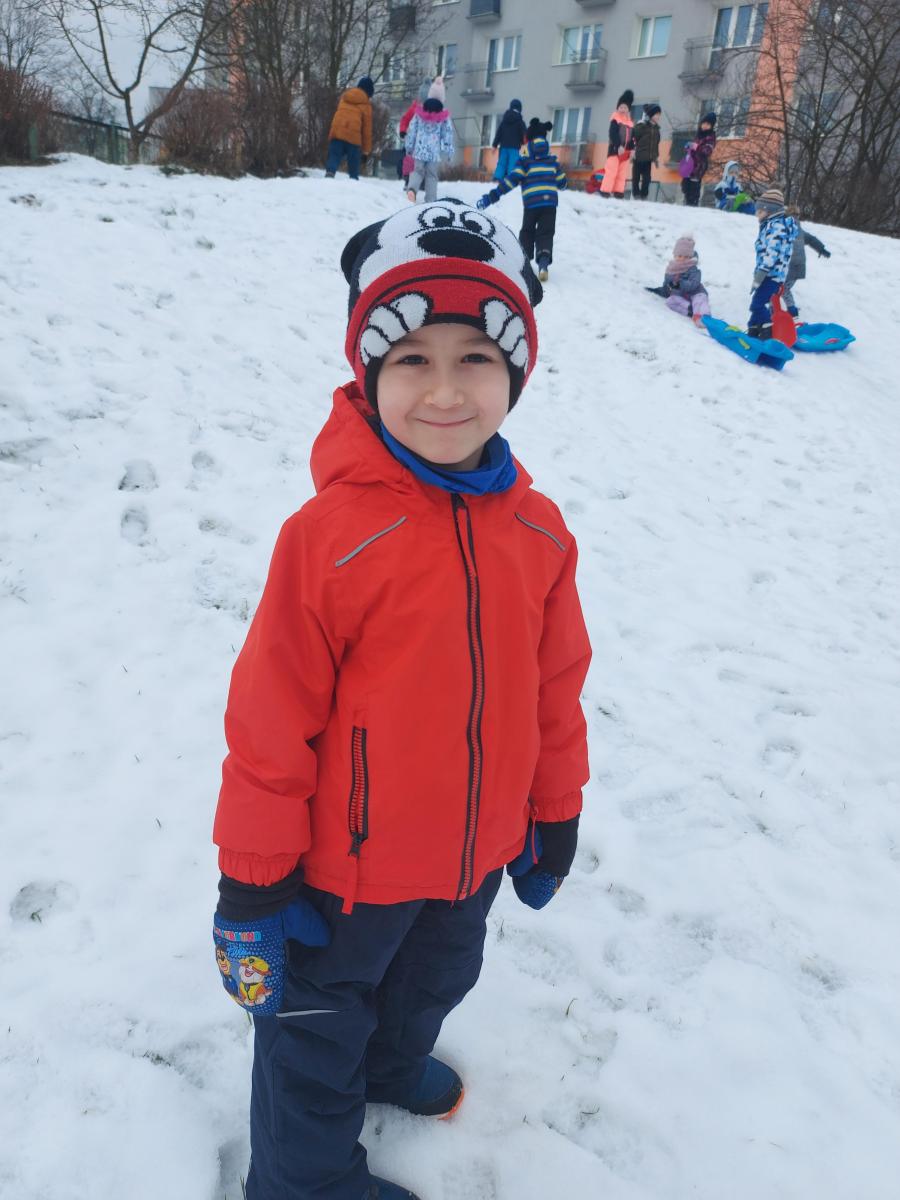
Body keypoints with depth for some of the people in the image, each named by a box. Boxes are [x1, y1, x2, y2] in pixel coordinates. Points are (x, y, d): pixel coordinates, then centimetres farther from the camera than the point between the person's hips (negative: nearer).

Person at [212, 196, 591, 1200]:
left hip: (475, 852, 5)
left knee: (429, 985, 33)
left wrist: (555, 815, 10)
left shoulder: (537, 531, -11)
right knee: (316, 1028, 22)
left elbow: (555, 685, 1)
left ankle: (394, 1060, 67)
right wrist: (252, 877, -11)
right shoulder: (331, 534, -26)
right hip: (348, 866, -5)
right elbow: (269, 719, -19)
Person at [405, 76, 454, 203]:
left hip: (419, 149, 1)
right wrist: (448, 152, 7)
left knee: (417, 171, 10)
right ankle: (430, 200, 4)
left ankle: (412, 189, -20)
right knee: (431, 175, 8)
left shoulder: (419, 113, 5)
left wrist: (409, 147, 15)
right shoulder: (444, 117, 0)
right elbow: (448, 135, 1)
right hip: (434, 151, -1)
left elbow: (411, 131, 7)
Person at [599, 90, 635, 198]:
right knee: (611, 171, -12)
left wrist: (631, 149, 6)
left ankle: (618, 191, 9)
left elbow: (631, 137, 18)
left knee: (622, 173, 6)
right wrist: (618, 146, -25)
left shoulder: (630, 122, 17)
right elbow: (613, 134, -15)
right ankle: (605, 191, -10)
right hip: (615, 148, -7)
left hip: (625, 150, 7)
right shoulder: (615, 119, -4)